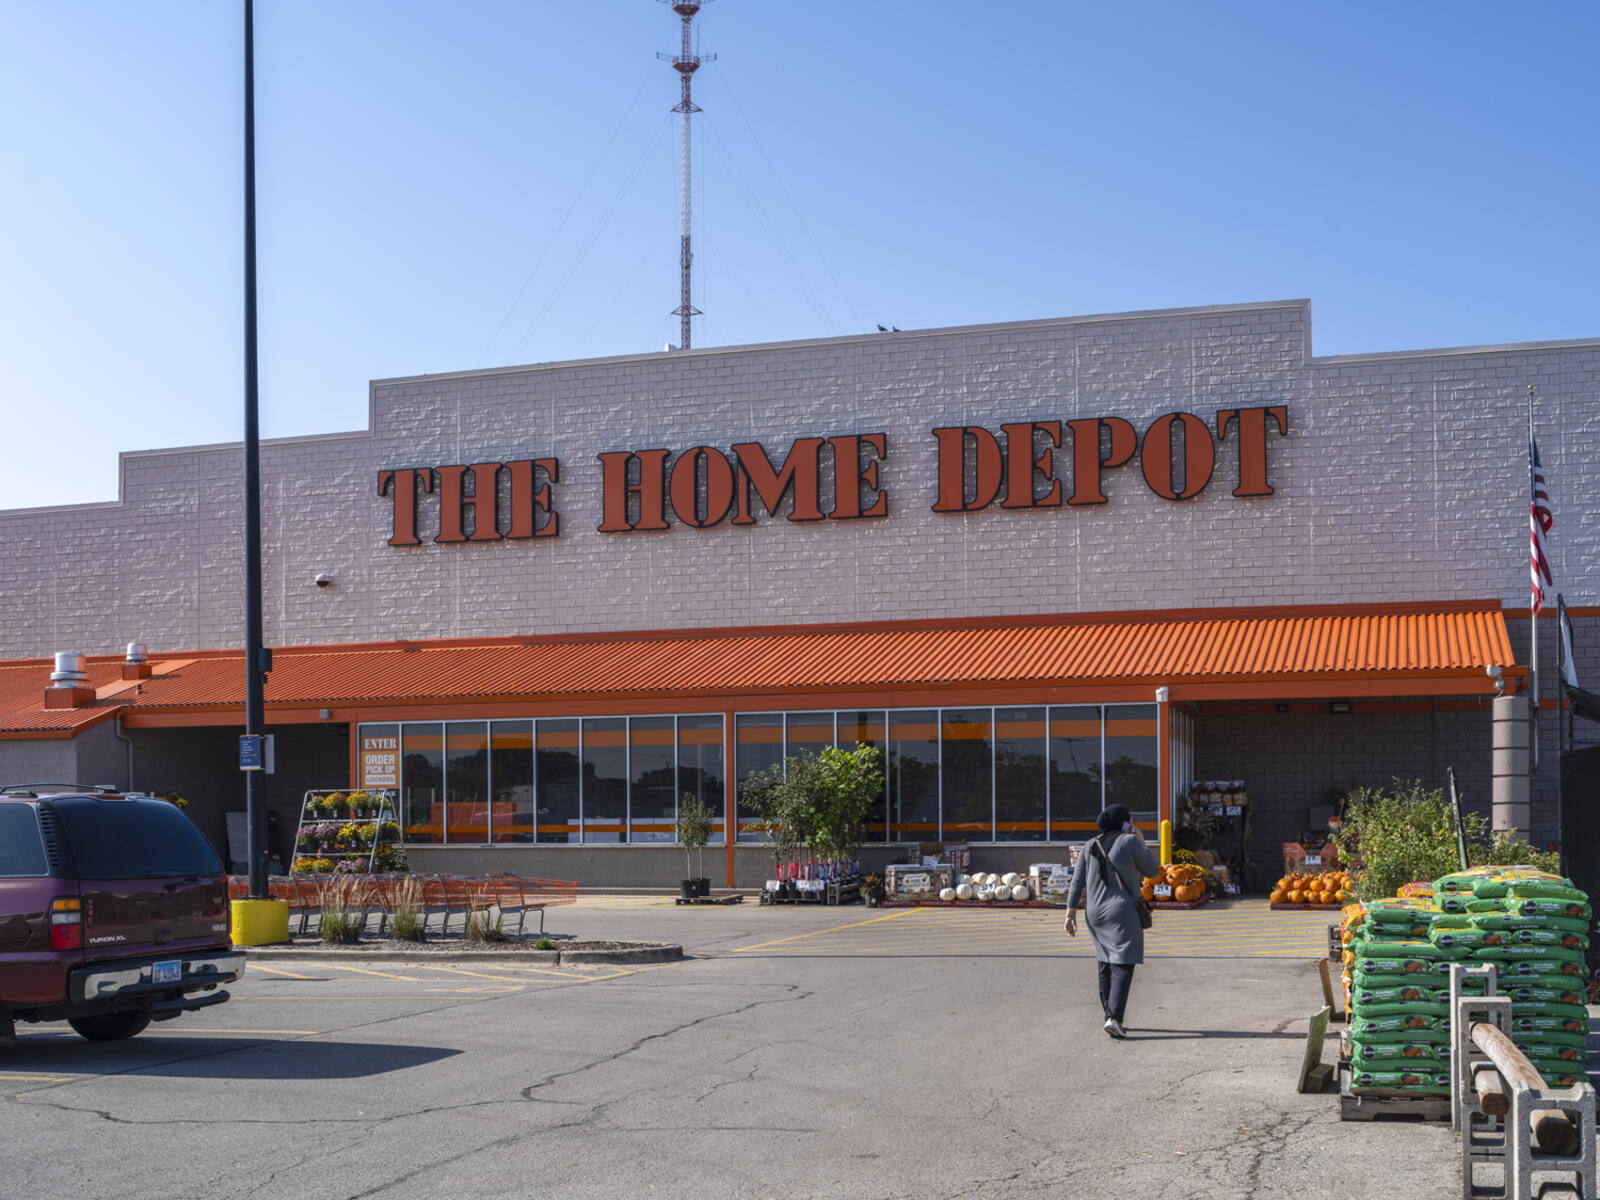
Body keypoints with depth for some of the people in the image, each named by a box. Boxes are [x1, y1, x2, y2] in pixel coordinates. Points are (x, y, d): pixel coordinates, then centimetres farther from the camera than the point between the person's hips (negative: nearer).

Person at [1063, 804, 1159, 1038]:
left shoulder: (1090, 848, 9)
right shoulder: (1130, 842, -6)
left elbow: (1076, 884, 5)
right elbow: (1151, 870, 2)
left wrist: (1070, 915, 6)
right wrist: (1141, 842, 9)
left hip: (1095, 914, 6)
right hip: (1123, 913, -6)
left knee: (1105, 965, 17)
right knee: (1122, 966, -7)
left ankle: (1110, 1014, 23)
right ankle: (1114, 1018, -20)